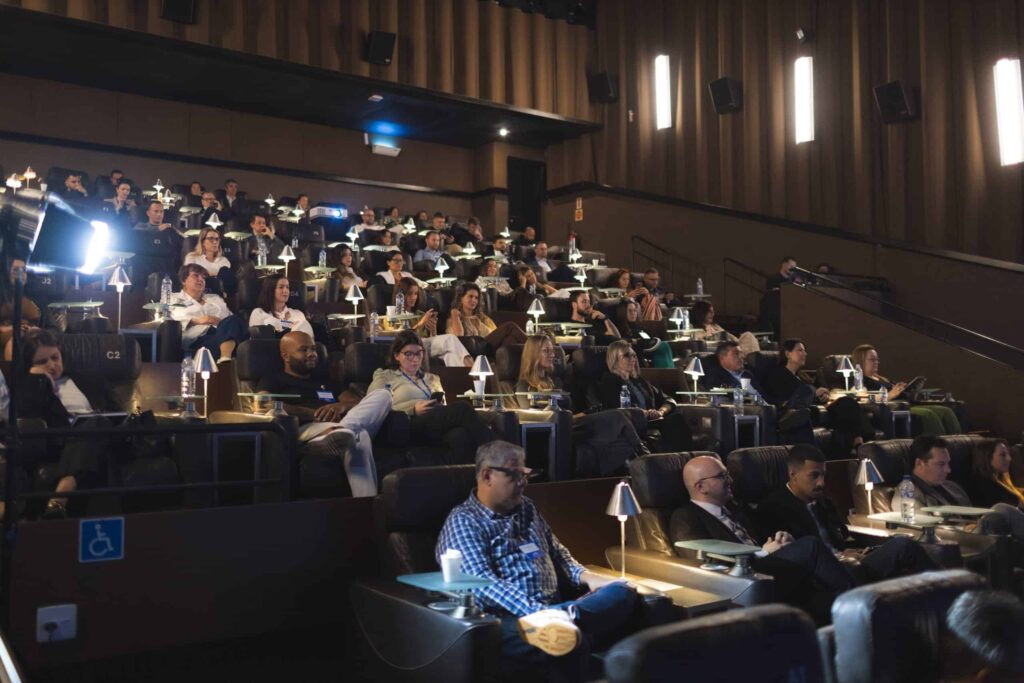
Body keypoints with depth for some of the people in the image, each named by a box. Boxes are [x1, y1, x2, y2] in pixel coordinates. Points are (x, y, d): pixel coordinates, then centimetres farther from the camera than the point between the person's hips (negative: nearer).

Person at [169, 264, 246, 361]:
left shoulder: (215, 298, 38)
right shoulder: (173, 299, 26)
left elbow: (232, 318, 25)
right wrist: (196, 321, -10)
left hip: (222, 332, 3)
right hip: (197, 338, -3)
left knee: (232, 321, -36)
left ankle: (225, 360, -60)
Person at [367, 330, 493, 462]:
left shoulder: (432, 379, 34)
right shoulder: (384, 377, 20)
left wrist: (442, 407, 1)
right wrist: (413, 409, -8)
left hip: (440, 425, 4)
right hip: (413, 424, -4)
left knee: (459, 435, -38)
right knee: (462, 408, -33)